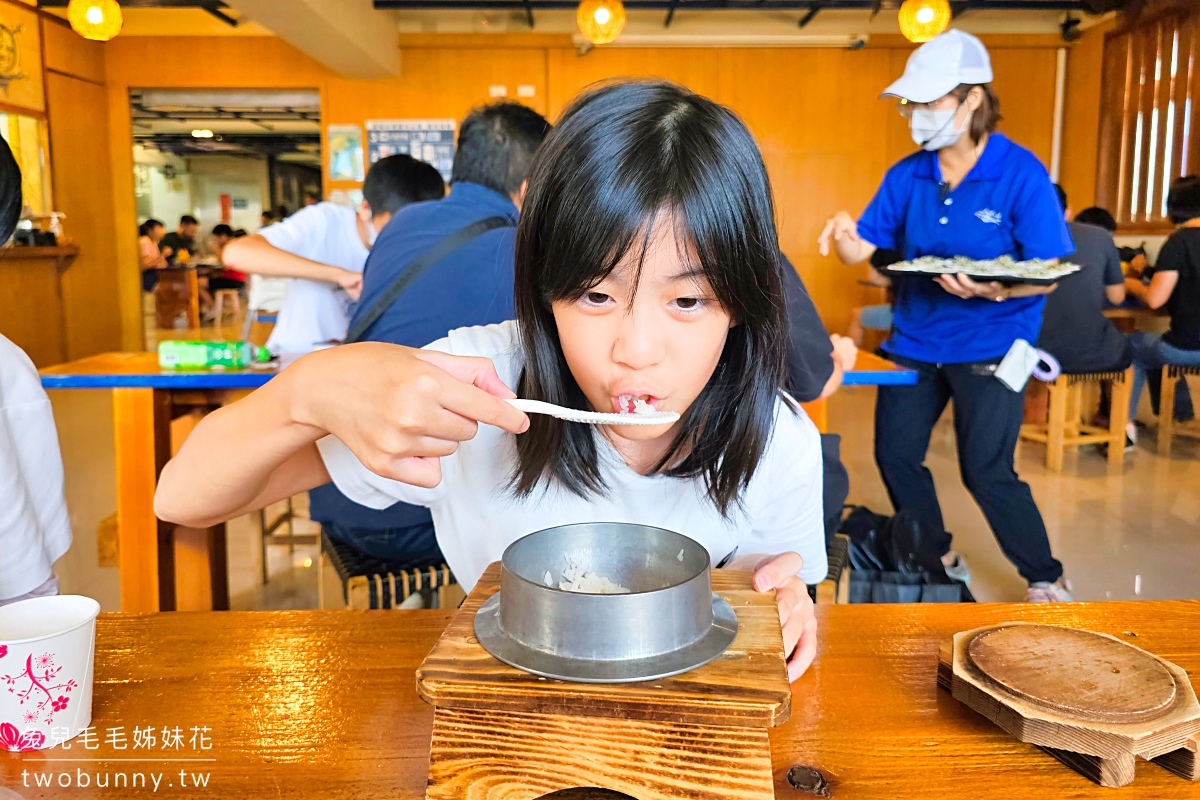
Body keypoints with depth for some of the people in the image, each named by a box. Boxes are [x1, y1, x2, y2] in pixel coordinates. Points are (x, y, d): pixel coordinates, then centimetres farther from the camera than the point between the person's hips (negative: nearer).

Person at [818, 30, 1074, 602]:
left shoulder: (1021, 173, -13)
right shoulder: (906, 175, 0)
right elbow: (863, 249, 0)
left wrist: (997, 290, -33)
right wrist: (844, 236, -23)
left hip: (988, 344, -5)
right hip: (913, 338, 5)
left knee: (986, 471, -6)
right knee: (895, 455, 8)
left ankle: (1047, 580, 17)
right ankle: (936, 560, 31)